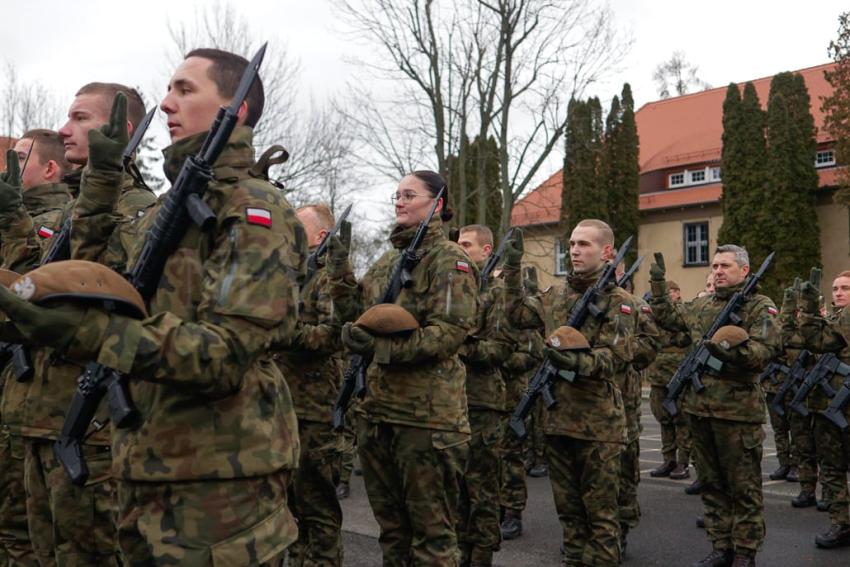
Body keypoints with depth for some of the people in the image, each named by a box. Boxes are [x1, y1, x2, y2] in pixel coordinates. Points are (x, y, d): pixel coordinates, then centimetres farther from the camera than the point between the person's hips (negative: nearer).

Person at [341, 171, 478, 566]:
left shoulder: (449, 259, -6)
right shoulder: (387, 260, 17)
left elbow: (451, 331, -17)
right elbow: (360, 314, 25)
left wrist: (380, 346, -22)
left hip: (427, 414, -7)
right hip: (377, 410, 8)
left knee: (432, 532, 2)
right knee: (391, 526, 17)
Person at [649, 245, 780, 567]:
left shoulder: (760, 307, -4)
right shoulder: (701, 305, 15)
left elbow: (766, 350, -16)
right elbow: (670, 322, 29)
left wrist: (737, 348, -31)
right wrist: (659, 287, 23)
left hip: (738, 409, -6)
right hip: (699, 407, 6)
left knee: (744, 487, 3)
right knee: (712, 483, 12)